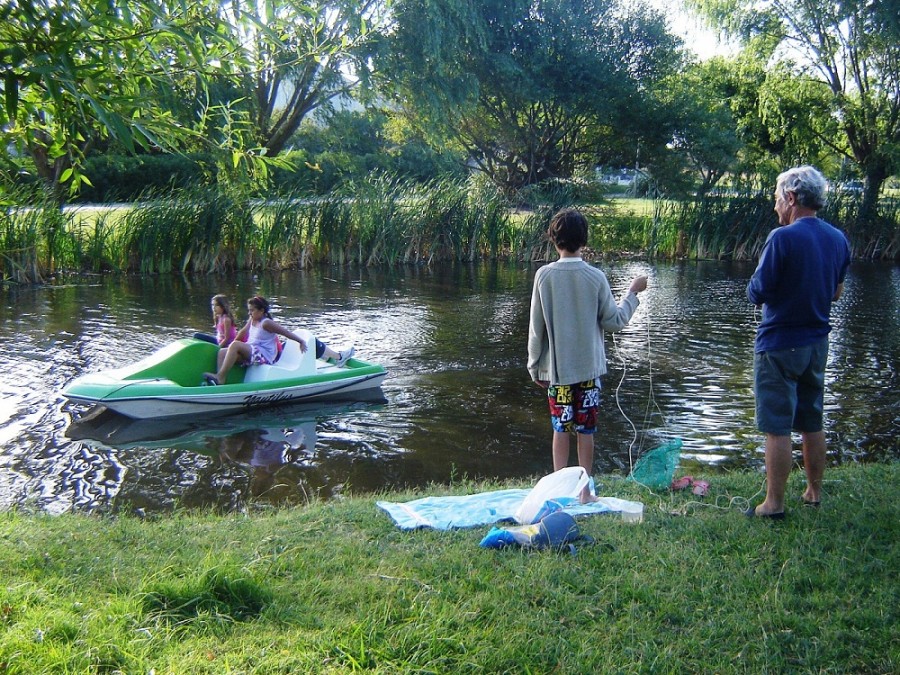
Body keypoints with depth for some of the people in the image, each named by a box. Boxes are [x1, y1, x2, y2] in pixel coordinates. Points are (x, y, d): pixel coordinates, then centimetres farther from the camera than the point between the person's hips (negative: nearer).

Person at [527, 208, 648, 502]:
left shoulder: (544, 275, -8)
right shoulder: (596, 277, -7)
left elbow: (536, 327, -5)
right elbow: (614, 321, -1)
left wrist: (535, 366, 5)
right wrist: (633, 293, 13)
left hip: (557, 367, 0)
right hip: (589, 367, 0)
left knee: (561, 429, 9)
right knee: (586, 430, 9)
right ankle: (584, 490, 16)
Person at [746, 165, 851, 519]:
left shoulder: (783, 238, -19)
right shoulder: (839, 239, 4)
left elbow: (757, 293, -17)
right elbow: (836, 292, 15)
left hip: (779, 344, -7)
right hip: (817, 343, 7)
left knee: (777, 429, -1)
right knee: (812, 424, 17)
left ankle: (774, 504, 4)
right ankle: (814, 493, 27)